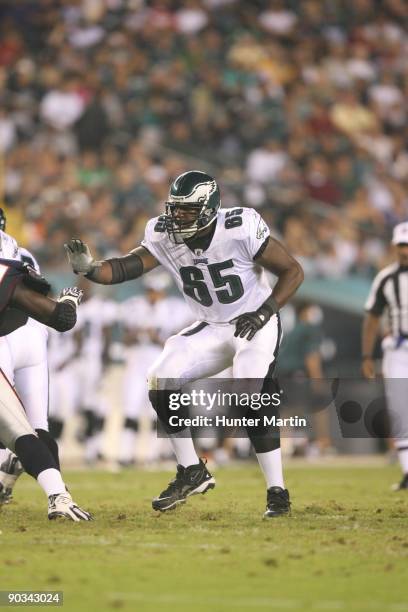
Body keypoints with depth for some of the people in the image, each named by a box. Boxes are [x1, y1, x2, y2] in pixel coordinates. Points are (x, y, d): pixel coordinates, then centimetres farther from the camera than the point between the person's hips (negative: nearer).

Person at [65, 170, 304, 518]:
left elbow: (293, 271, -15)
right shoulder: (166, 237, -10)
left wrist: (264, 312, -25)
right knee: (161, 384, -9)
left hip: (255, 325, -6)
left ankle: (277, 493, -10)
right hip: (212, 329, 6)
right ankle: (192, 473, 5)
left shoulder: (240, 230, -23)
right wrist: (89, 268, -39)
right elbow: (126, 268, -19)